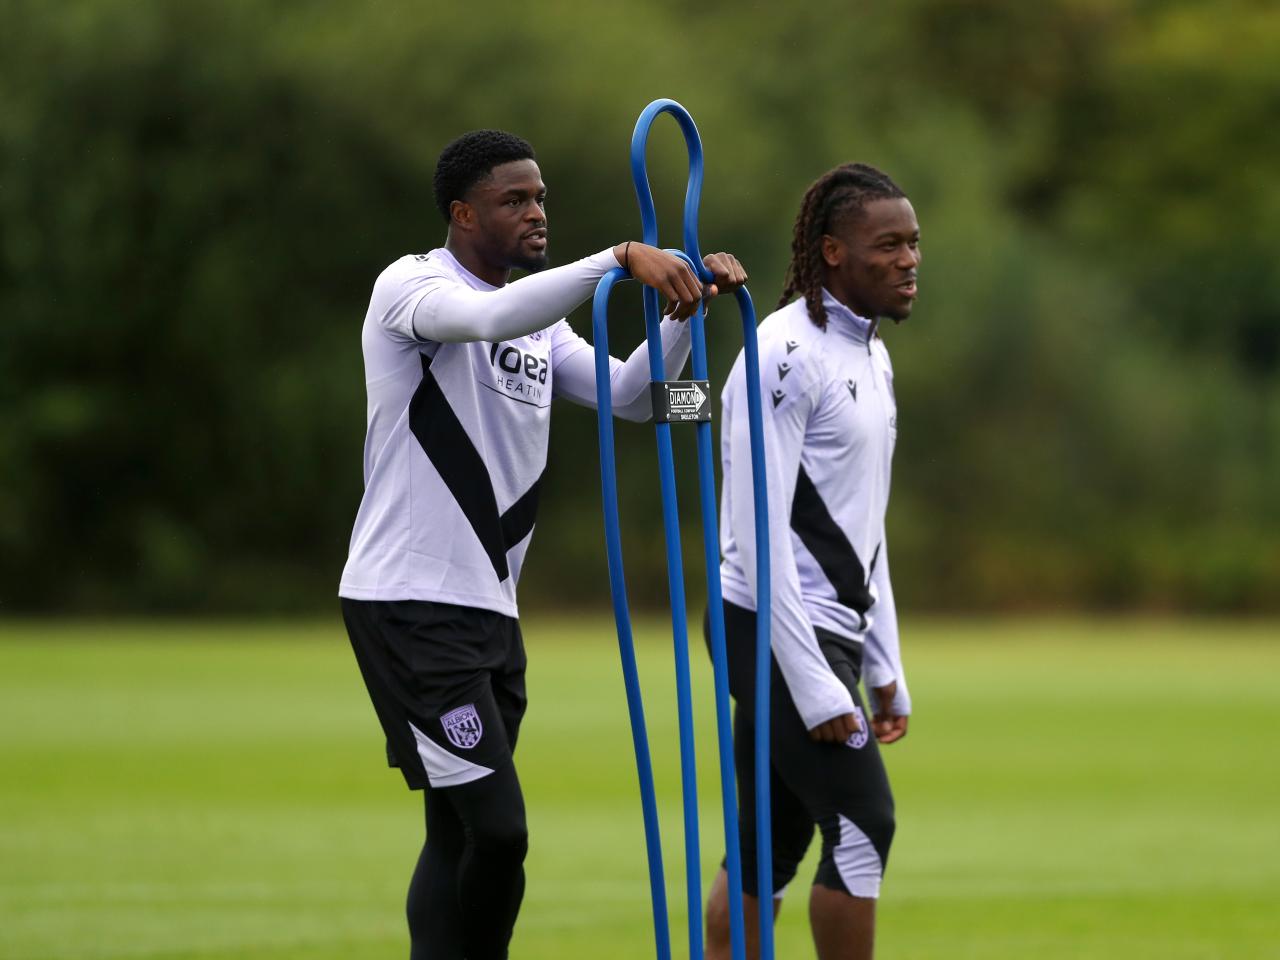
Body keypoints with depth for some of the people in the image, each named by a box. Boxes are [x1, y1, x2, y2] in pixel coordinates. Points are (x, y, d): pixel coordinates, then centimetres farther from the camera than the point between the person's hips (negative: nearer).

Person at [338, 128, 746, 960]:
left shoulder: (541, 325, 18)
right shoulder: (411, 286, -9)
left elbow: (628, 394, 7)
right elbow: (493, 317, -31)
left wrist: (689, 306, -8)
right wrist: (621, 258, -39)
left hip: (489, 610, 9)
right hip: (410, 603, -9)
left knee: (461, 836, 9)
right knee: (497, 828, -15)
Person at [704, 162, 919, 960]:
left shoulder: (873, 357, 15)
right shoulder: (788, 356, -15)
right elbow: (761, 533, -19)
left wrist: (884, 669, 19)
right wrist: (815, 687, -21)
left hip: (830, 630, 9)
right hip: (778, 631, -9)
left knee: (767, 849, 8)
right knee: (862, 823, -12)